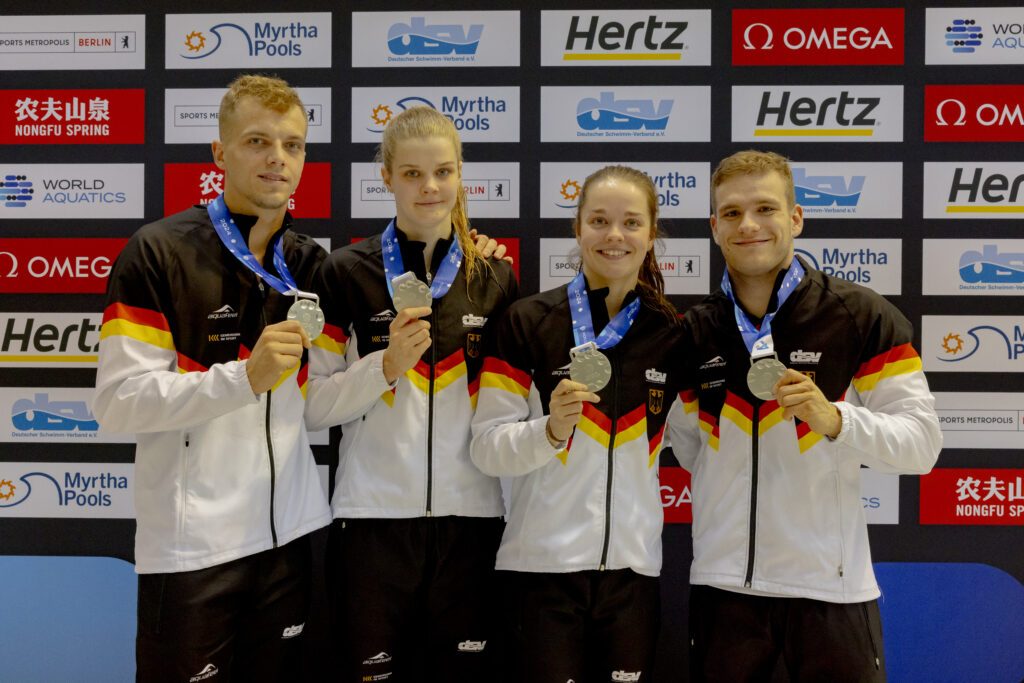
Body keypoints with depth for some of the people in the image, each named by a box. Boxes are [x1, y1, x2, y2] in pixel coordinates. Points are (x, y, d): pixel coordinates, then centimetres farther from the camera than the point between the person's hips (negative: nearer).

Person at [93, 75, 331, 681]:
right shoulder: (159, 254, -8)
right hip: (192, 546, -5)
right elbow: (119, 401, -14)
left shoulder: (311, 262, 9)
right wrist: (246, 376, -23)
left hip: (291, 536, 5)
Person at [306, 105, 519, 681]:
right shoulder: (346, 274, -1)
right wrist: (388, 364, -17)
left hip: (470, 517, 2)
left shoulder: (496, 279, 6)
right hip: (373, 518, -2)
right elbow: (315, 407, -3)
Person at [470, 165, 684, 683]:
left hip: (633, 563, 3)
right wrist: (550, 430, -22)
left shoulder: (671, 331, 6)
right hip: (544, 563, -3)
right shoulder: (528, 322, -5)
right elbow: (486, 447, -7)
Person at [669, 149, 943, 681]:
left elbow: (922, 443, -7)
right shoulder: (692, 332, 5)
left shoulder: (862, 316, -5)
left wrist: (834, 418, -23)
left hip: (830, 584, -2)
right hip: (722, 583, 3)